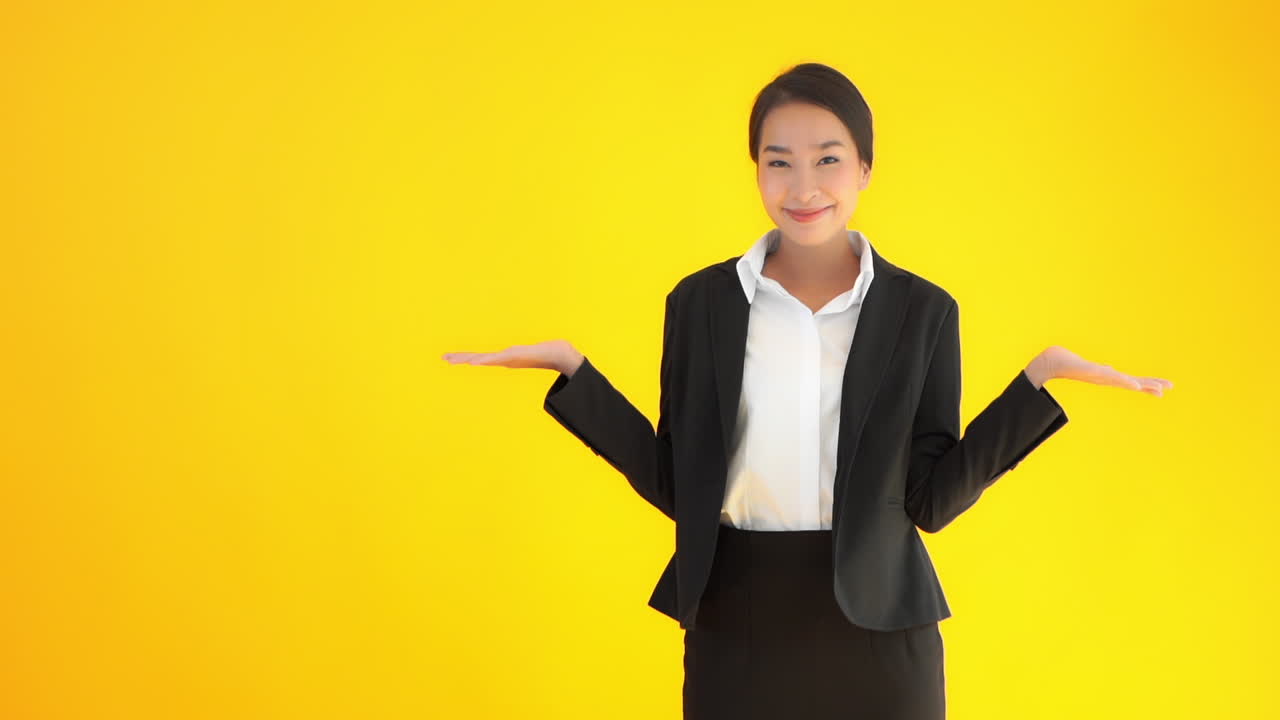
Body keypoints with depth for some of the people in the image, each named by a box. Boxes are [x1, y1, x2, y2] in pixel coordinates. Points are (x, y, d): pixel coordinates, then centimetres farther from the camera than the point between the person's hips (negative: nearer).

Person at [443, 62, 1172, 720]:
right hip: (736, 623, 1)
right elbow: (677, 486, 1)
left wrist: (1038, 379, -13)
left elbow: (932, 499, -4)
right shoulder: (701, 301, 1)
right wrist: (572, 368, -6)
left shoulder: (923, 311, 0)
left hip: (875, 622, 0)